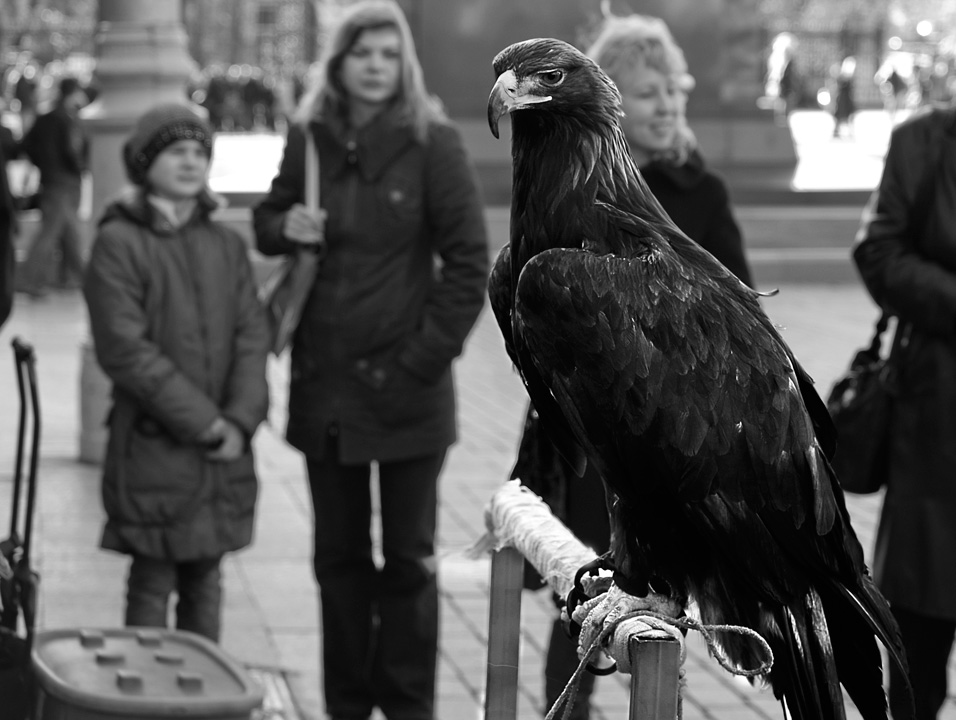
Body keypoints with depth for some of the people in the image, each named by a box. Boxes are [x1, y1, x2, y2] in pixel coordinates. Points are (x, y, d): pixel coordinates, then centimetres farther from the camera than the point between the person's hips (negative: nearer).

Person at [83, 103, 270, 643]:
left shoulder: (227, 244, 10)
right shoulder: (118, 243, -8)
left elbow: (253, 336, 5)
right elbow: (125, 350, -14)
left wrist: (241, 417, -10)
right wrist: (201, 420, -15)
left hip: (223, 454, 5)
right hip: (153, 451, -5)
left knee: (205, 582, 12)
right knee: (153, 584, 1)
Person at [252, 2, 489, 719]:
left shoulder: (433, 143, -7)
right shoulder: (309, 139, 4)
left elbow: (469, 262, -8)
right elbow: (267, 218, 19)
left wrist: (426, 356, -13)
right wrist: (285, 226, -5)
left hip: (406, 385, -4)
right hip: (324, 383, 4)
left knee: (408, 559, 5)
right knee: (339, 555, 12)